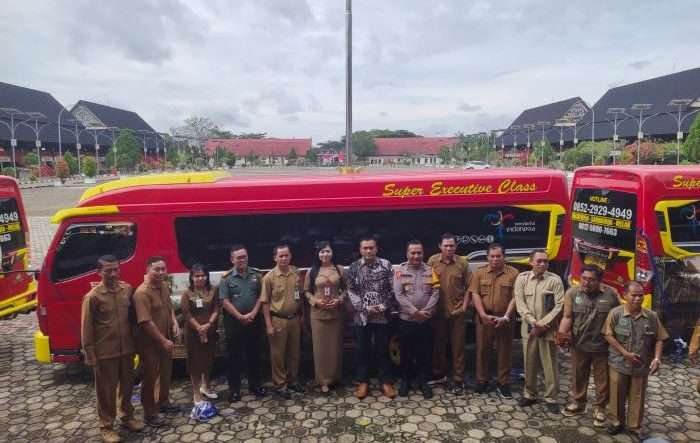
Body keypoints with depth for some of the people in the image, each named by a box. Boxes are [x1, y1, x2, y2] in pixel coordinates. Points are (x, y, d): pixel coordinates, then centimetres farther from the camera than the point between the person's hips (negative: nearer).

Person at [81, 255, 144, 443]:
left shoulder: (127, 289, -1)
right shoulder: (93, 297, -14)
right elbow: (86, 329, -10)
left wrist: (135, 342, 9)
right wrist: (90, 356, -10)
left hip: (126, 349, 5)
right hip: (105, 353, -4)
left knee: (127, 385, 18)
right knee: (106, 391, 9)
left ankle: (127, 417, 37)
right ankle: (106, 427, 25)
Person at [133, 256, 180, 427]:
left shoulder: (164, 286, 2)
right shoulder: (142, 292, -24)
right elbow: (146, 322, -27)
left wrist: (175, 323, 1)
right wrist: (163, 341, -23)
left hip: (166, 339, 8)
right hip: (150, 342, -8)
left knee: (166, 373, 21)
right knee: (150, 377, 6)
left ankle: (163, 402, 41)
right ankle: (149, 413, 21)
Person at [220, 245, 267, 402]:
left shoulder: (256, 275, 4)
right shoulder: (226, 278, -5)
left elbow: (261, 296, 3)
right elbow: (225, 301, -9)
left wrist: (253, 314, -9)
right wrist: (240, 316, -14)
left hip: (254, 321, 3)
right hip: (234, 322, -2)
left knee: (254, 354, 12)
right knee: (235, 356, 5)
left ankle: (255, 385, 25)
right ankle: (234, 389, 15)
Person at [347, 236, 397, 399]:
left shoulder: (386, 265, -1)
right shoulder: (354, 267, 1)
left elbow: (392, 289, 0)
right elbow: (351, 291, 0)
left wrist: (383, 306, -11)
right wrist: (365, 307, -9)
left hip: (382, 316, 0)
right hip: (361, 316, 1)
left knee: (383, 349, 8)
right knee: (363, 350, 9)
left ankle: (385, 381, 21)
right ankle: (363, 382, 22)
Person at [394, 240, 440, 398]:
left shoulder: (430, 271, 5)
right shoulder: (400, 271, -2)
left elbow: (435, 293, -1)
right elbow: (398, 295, -10)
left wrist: (426, 311, -14)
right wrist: (415, 312, -16)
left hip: (426, 321, 2)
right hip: (406, 320, -1)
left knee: (425, 353, 8)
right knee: (406, 352, 9)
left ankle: (423, 381, 23)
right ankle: (405, 380, 25)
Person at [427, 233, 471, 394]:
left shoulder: (463, 263, -4)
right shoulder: (432, 261, -1)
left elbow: (468, 287, 0)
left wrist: (464, 307, -4)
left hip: (457, 311, -2)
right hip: (438, 311, 2)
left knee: (458, 346, 6)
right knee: (438, 344, 15)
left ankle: (458, 380, 13)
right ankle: (439, 374, 31)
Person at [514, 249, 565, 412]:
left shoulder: (555, 280, -5)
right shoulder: (522, 278, 1)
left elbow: (559, 305, -9)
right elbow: (520, 303, -4)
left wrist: (543, 324, -14)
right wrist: (534, 323, -13)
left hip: (548, 329, -2)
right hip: (528, 328, 2)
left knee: (550, 365, 4)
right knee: (529, 363, 11)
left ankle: (551, 398, 17)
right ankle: (529, 394, 26)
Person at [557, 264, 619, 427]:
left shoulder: (611, 294, -6)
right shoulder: (572, 293, -6)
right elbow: (567, 317, -7)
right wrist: (562, 333, -22)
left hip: (602, 345, -1)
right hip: (579, 344, 1)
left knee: (602, 379, 11)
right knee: (578, 376, 16)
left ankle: (599, 408, 29)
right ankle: (578, 403, 36)